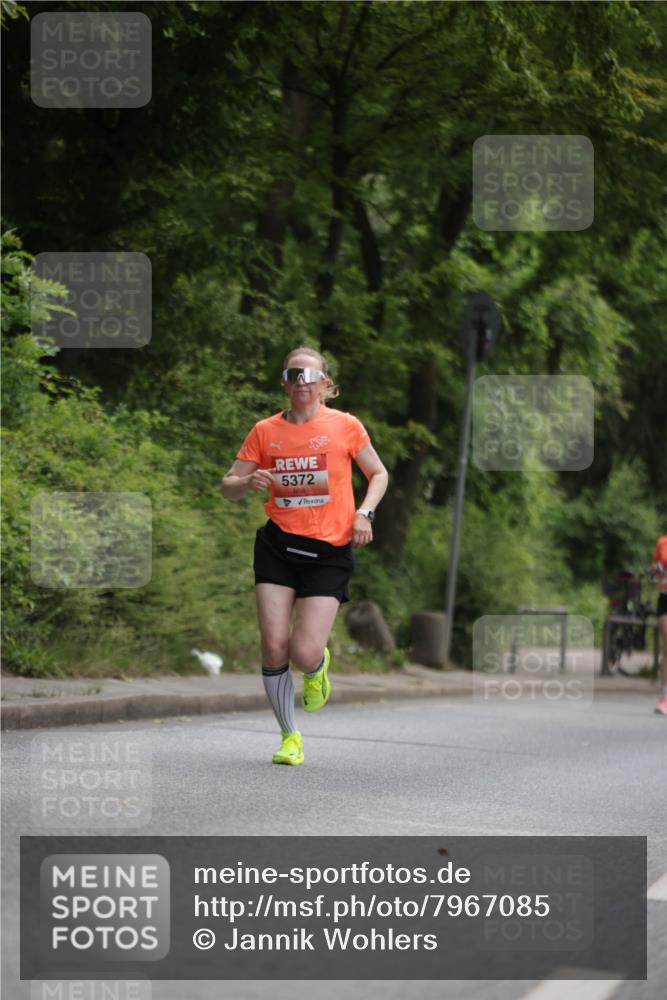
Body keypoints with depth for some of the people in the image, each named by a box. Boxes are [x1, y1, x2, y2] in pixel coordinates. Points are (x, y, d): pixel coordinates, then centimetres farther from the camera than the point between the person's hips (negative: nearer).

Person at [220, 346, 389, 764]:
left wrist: (364, 513, -5)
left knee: (304, 653, -13)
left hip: (330, 550, -2)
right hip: (278, 544, 2)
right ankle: (290, 736, 13)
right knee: (274, 646, -8)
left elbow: (379, 474, 12)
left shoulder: (345, 426, 0)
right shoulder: (265, 431, 4)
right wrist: (250, 482, -14)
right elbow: (228, 487, 9)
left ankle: (318, 667, 28)